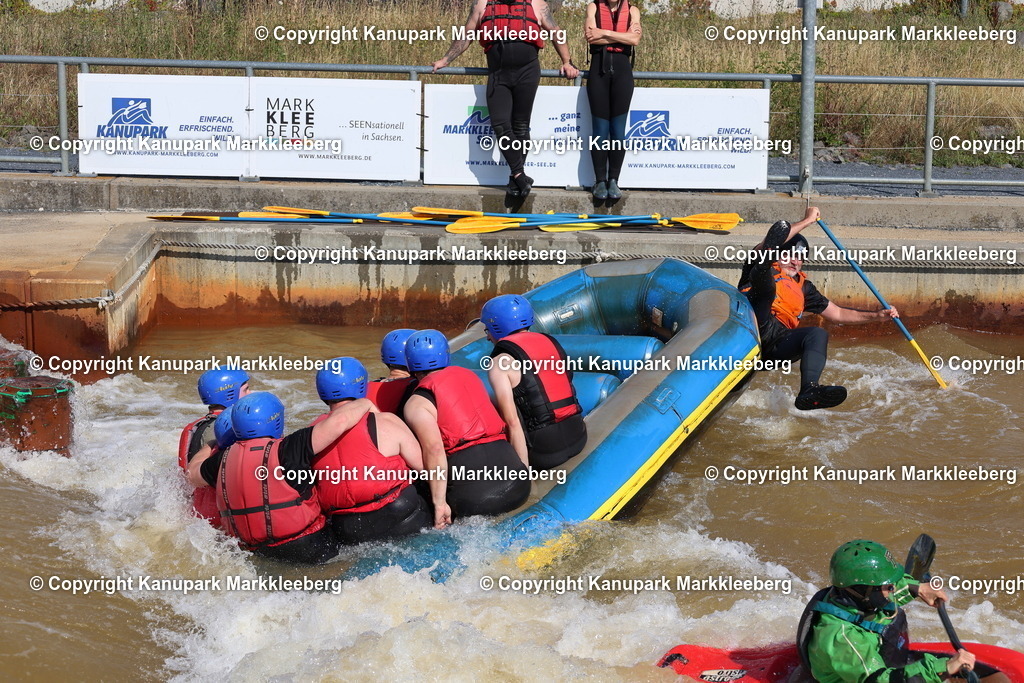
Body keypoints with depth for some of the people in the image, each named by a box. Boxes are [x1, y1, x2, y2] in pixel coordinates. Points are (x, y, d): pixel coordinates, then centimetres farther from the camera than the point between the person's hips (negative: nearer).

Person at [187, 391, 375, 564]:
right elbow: (338, 422, -24)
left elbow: (193, 473, 22)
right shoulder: (286, 450, -18)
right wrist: (365, 404, -5)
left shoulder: (223, 460, 0)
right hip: (308, 550, -7)